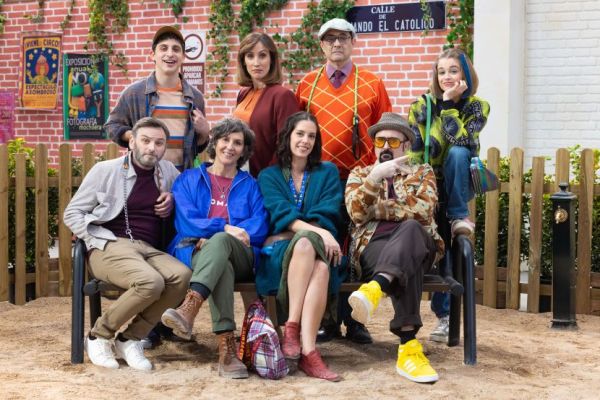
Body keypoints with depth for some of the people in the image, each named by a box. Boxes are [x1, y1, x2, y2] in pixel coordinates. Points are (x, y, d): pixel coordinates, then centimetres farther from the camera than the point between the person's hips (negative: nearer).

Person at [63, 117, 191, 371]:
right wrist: (101, 240, -9)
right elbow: (72, 213, 5)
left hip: (149, 249, 5)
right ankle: (99, 336, -10)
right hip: (110, 247, -5)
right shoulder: (106, 170, 3)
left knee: (182, 276, -30)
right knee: (151, 282, -35)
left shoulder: (168, 171, 15)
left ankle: (130, 339, -13)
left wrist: (174, 198, 10)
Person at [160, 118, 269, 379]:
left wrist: (215, 235, -12)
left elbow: (260, 227, 4)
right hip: (195, 252, 0)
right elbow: (186, 222, 4)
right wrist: (225, 227, -12)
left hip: (241, 257, 1)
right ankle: (227, 347, -54)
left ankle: (188, 310, -58)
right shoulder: (188, 179, 19)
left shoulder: (250, 185, 21)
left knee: (219, 241, -38)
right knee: (221, 265, -39)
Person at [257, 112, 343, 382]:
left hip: (317, 247, 1)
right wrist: (317, 232, -20)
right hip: (280, 249, -1)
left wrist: (304, 231, -15)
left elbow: (328, 214, 4)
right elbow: (281, 213, -3)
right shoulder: (269, 176, 16)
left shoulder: (328, 173, 20)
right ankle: (308, 350, -42)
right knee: (306, 243, -39)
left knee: (320, 267, -38)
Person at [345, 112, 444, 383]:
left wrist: (377, 208, -2)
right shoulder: (359, 174, 24)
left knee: (410, 228, -42)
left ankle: (374, 289, -70)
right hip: (374, 245, 0)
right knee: (406, 266, -41)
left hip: (417, 242, 0)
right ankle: (408, 347, -57)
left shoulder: (422, 172, 22)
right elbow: (355, 212, 0)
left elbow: (423, 211, -1)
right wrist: (375, 177, -15)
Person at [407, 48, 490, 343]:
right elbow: (411, 152, -8)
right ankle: (445, 315, 0)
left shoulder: (477, 107, -5)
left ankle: (459, 217, -20)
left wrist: (449, 103, -25)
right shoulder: (422, 105, -5)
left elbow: (460, 139, -25)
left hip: (458, 186, 0)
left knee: (458, 152, -32)